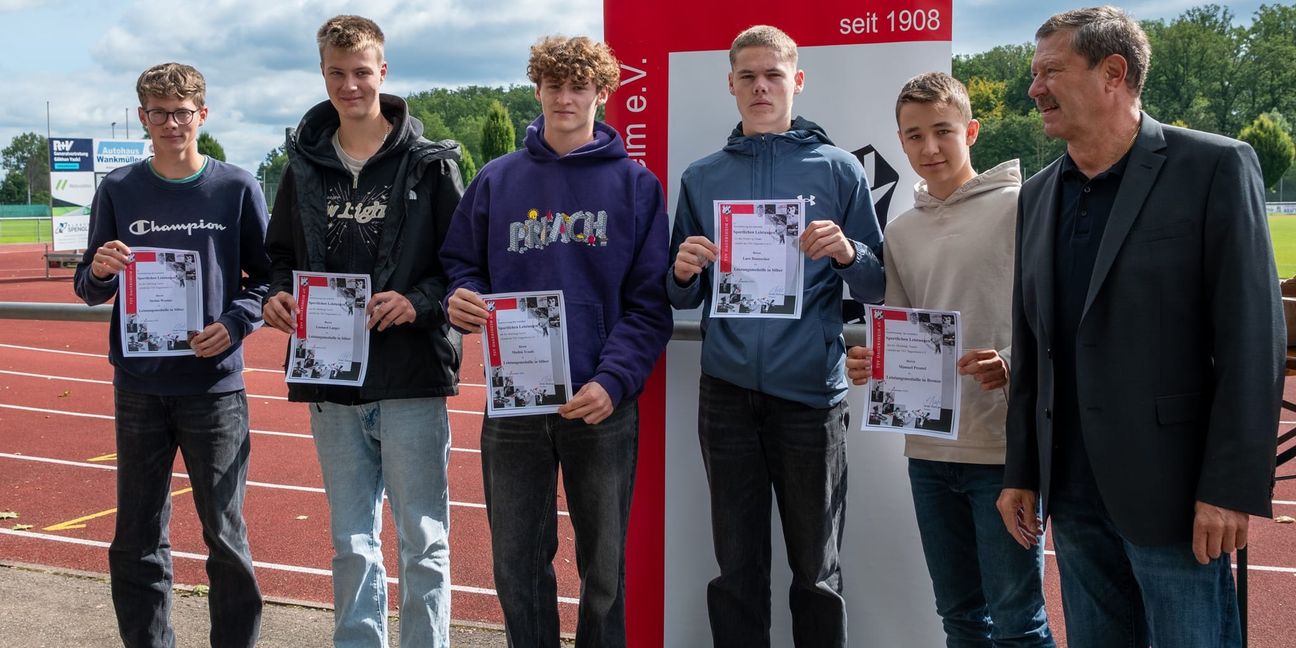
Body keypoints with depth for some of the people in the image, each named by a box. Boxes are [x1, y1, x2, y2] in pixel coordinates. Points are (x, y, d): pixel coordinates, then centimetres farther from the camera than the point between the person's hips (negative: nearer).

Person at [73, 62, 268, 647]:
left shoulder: (237, 189, 1)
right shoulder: (118, 191, 6)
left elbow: (267, 277, 5)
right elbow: (90, 290, 9)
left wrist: (234, 323, -13)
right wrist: (99, 272, -14)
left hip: (215, 386, -2)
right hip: (138, 389, 2)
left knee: (225, 535, 3)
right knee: (137, 540, 9)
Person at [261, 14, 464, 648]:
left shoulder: (429, 162, -1)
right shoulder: (305, 165, 10)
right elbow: (281, 253, 18)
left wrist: (420, 300, -19)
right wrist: (278, 294, -2)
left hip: (411, 380, -4)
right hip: (331, 381, 4)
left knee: (423, 541, 4)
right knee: (352, 543, 14)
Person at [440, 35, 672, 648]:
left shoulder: (635, 184, 2)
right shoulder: (497, 180, 9)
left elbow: (650, 302, -3)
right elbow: (460, 264, 14)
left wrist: (613, 380, -16)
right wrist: (462, 298, -10)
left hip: (603, 407, -2)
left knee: (603, 566, 11)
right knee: (517, 566, 10)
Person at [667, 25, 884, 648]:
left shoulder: (838, 170, 3)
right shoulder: (701, 177, 10)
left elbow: (878, 288, 2)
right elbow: (681, 297, 12)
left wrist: (847, 254, -17)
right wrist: (685, 273, -10)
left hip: (811, 392, -2)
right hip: (727, 393, 2)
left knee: (817, 569, 8)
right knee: (737, 567, 9)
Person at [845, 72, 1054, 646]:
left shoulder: (1019, 207, -4)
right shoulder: (900, 232, 12)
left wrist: (1013, 367, -24)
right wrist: (871, 362, -5)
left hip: (1004, 448, -5)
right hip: (928, 449, 6)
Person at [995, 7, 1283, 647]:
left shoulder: (1215, 167, -7)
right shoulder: (1038, 194, 11)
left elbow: (1253, 341, -11)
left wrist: (1231, 488, -15)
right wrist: (1021, 472, 11)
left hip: (1173, 492, -5)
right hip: (1073, 496, 6)